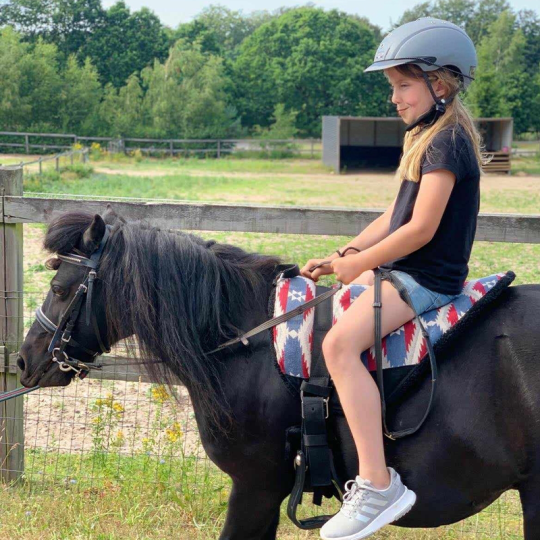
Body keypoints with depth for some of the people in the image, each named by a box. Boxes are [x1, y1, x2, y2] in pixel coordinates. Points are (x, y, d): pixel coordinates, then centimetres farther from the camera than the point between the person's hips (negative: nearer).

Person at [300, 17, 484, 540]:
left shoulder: (446, 141, -16)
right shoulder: (426, 137, 16)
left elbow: (421, 228, -22)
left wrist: (359, 264, -12)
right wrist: (344, 254, 7)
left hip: (426, 279, -11)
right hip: (402, 269, 11)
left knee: (340, 343, -30)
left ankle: (378, 484, -31)